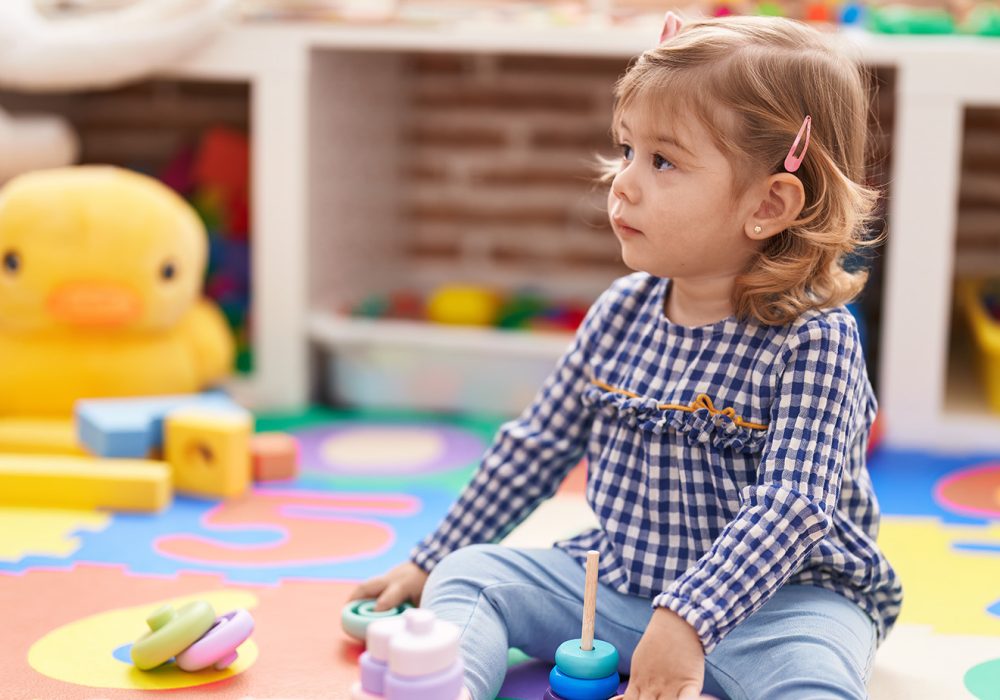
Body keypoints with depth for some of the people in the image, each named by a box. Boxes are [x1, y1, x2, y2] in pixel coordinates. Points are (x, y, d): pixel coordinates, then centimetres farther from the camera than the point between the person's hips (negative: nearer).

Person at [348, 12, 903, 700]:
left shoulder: (813, 341, -17)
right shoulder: (622, 313, 2)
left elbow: (791, 505, -26)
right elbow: (535, 445, 12)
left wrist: (685, 622, -38)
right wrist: (431, 562, 17)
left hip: (775, 598, -5)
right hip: (615, 577, 6)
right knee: (471, 573, -8)